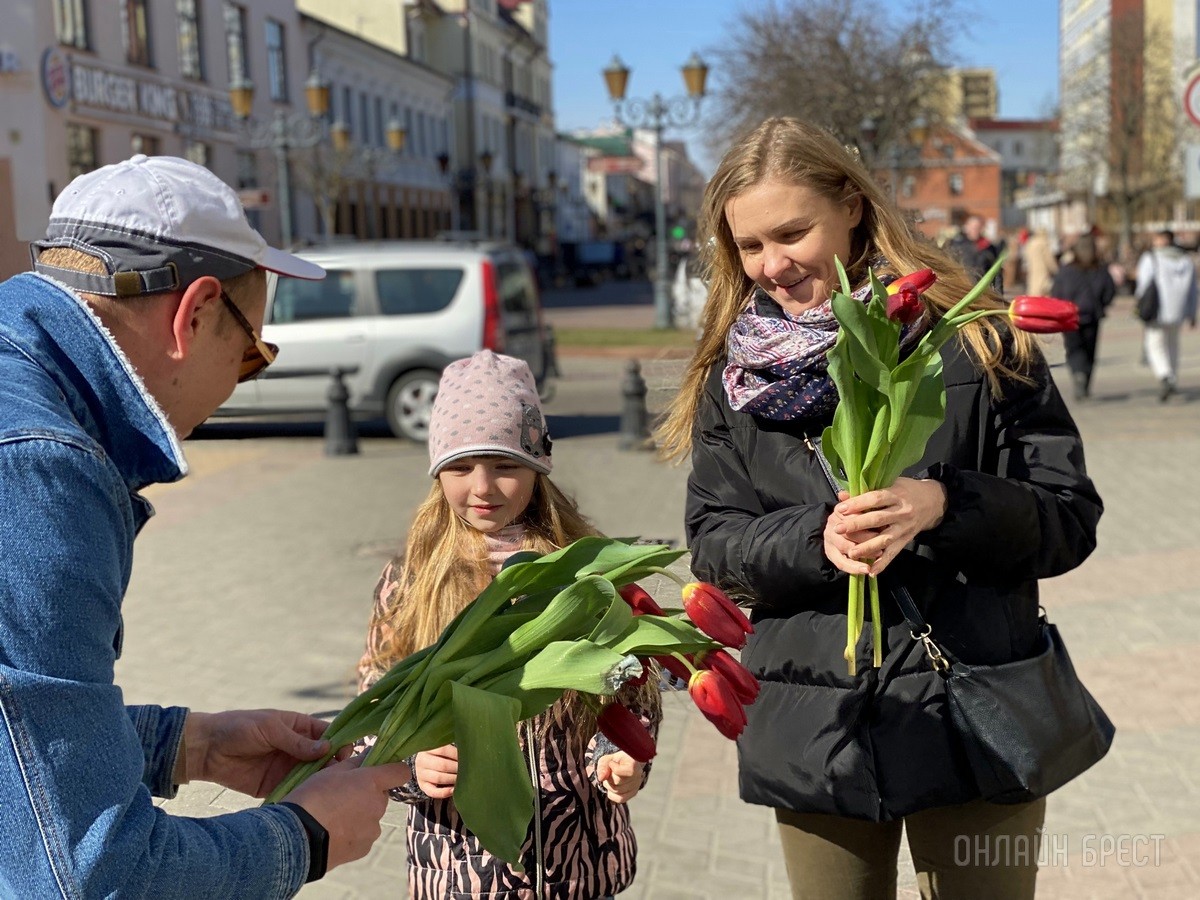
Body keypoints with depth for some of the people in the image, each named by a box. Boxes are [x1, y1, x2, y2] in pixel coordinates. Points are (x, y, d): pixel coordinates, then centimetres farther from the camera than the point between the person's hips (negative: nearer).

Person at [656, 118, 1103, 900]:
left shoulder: (975, 343, -4)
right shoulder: (736, 372, 3)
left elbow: (1071, 518, -5)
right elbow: (712, 541, 0)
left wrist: (945, 505, -23)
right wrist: (816, 539, -19)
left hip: (973, 722, -2)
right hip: (815, 738, 2)